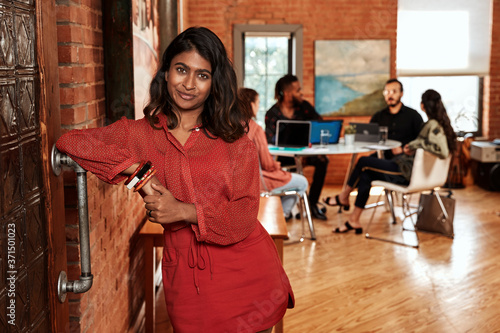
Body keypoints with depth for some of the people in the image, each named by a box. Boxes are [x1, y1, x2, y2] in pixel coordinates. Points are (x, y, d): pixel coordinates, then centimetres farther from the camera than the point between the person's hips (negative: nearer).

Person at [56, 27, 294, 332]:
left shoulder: (233, 136, 2)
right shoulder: (141, 133, 4)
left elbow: (245, 215, -5)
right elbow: (69, 142, -6)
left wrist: (184, 211, -19)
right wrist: (135, 170, -14)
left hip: (246, 273, 0)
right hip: (186, 281, 0)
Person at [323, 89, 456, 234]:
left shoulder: (433, 125, -20)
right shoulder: (437, 124, 10)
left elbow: (443, 151, -33)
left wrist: (418, 143, -22)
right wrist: (411, 147, 2)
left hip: (408, 173, -10)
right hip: (411, 170, 10)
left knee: (363, 162, -1)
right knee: (366, 174, 11)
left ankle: (343, 197, 21)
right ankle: (354, 221, 11)